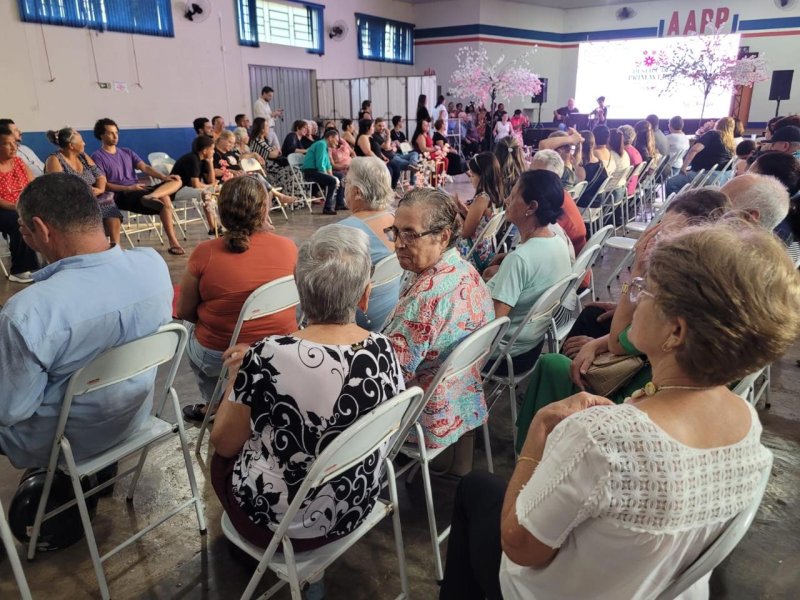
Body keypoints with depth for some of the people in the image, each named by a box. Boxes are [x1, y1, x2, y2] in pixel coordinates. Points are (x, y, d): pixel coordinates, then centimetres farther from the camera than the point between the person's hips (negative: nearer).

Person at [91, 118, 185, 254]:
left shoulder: (127, 152, 22)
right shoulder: (97, 157, 1)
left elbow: (145, 167, 7)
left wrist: (164, 177, -13)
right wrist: (129, 188, -21)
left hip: (138, 190, 7)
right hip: (121, 195, -7)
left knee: (175, 181, -16)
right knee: (164, 200, -30)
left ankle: (150, 197, -41)